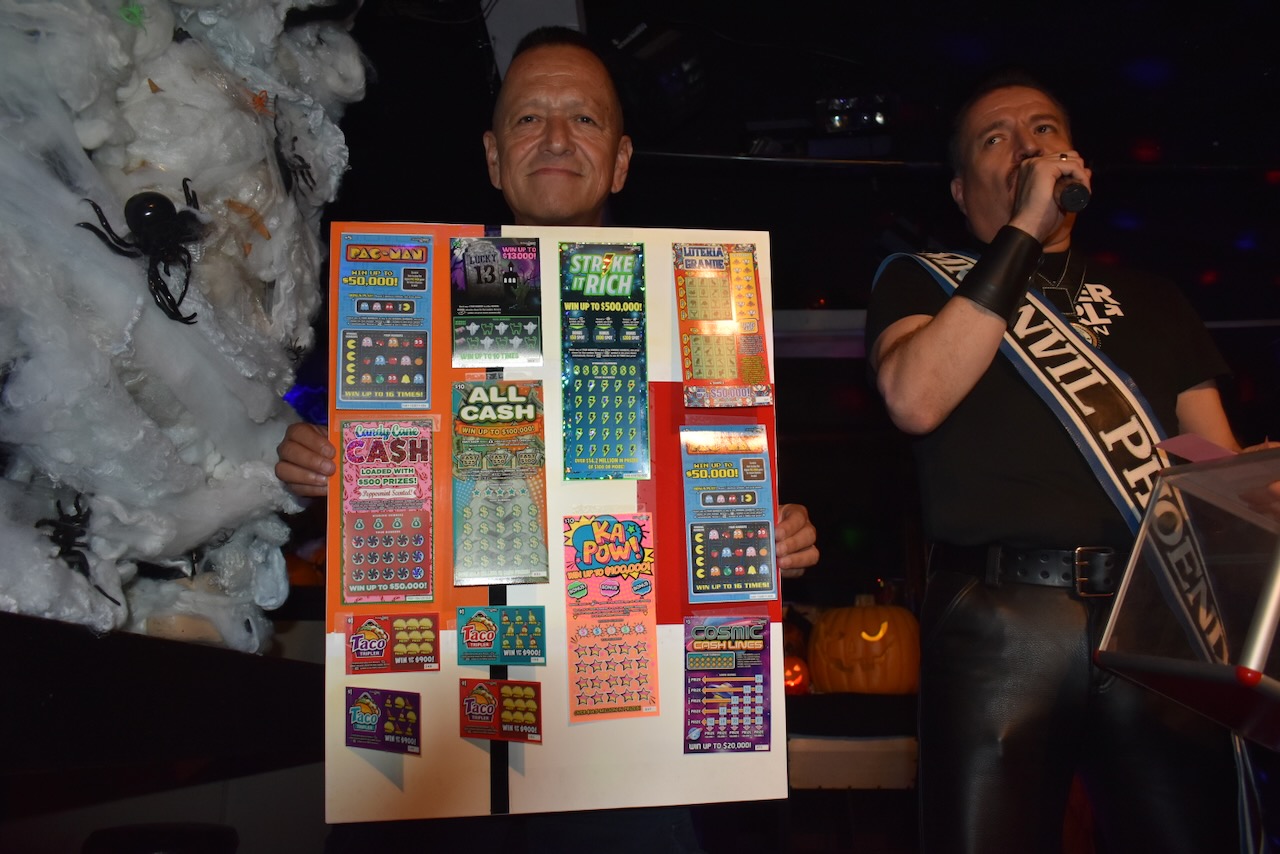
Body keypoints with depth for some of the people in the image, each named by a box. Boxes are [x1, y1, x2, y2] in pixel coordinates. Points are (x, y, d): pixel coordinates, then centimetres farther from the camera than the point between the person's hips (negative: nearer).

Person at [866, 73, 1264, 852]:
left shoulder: (1149, 300, 22)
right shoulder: (922, 281, 12)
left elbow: (1222, 463, 17)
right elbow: (915, 401, -9)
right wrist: (1023, 231, -6)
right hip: (1002, 618, -3)